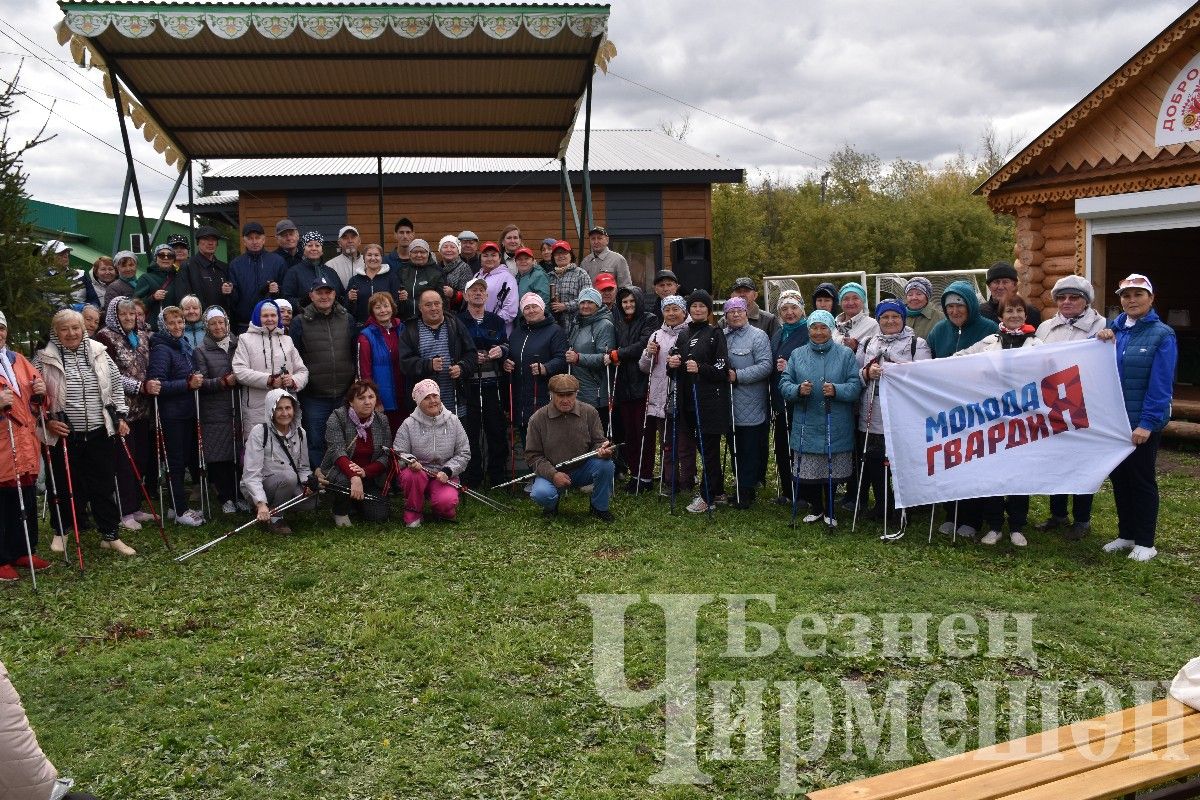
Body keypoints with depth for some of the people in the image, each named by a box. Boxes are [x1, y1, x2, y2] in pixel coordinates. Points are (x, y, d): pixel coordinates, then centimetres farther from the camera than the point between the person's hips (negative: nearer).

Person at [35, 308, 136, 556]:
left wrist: (120, 416, 7)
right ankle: (60, 532, 30)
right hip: (63, 435, -2)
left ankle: (110, 535, 15)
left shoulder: (98, 352, 4)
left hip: (99, 433, 2)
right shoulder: (45, 359, -4)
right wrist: (47, 420, -8)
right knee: (65, 485, 10)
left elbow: (116, 385, 12)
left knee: (103, 485, 6)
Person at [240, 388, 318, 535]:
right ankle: (273, 518, -11)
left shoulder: (299, 432, 2)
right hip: (258, 488, -5)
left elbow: (304, 467, 10)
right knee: (288, 476, -35)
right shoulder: (259, 432, -14)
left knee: (315, 499, -23)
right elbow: (251, 475, -20)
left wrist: (308, 483, -13)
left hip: (289, 488, 5)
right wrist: (261, 503, -34)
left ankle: (277, 508, 5)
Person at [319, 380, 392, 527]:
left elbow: (387, 456, -6)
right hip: (341, 472, -3)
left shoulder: (382, 421, -1)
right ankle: (340, 511, -4)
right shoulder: (337, 417, -12)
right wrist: (354, 477, -43)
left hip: (370, 477, 3)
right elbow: (337, 451, -25)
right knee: (344, 479, -38)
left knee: (380, 516, -14)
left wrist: (365, 472, -26)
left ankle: (357, 502, 22)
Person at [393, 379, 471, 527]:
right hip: (419, 470, 0)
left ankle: (445, 511, 12)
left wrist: (447, 471, -13)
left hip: (444, 476, 0)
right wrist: (410, 460, -26)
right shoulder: (409, 424, -4)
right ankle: (413, 512, -8)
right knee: (411, 475, -36)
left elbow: (464, 454, 2)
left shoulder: (453, 421, 0)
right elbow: (398, 453, -3)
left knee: (447, 502, -29)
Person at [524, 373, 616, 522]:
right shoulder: (538, 419, -9)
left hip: (583, 470, 2)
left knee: (605, 464, -27)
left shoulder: (589, 412, -4)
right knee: (541, 494, -33)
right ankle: (552, 504, 9)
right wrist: (553, 474, -20)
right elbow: (532, 455, -6)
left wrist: (602, 450, -25)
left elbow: (598, 442, 1)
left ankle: (599, 508, -2)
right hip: (551, 472, -2)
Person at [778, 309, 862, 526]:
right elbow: (784, 384, 5)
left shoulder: (845, 354, 3)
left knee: (832, 473, 5)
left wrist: (836, 390, -21)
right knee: (805, 474, 3)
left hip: (836, 427, -1)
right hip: (806, 427, 1)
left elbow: (856, 386, -4)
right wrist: (798, 390, -15)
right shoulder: (797, 355, 9)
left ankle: (829, 511, 26)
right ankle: (815, 508, 27)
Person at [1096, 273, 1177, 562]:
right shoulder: (1113, 328, 7)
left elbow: (1160, 385, -14)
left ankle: (1145, 542, 15)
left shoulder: (1162, 334, -10)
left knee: (1142, 478, 3)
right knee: (1119, 476, 13)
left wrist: (1147, 423, -19)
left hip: (1143, 422, -5)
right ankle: (1126, 534, 27)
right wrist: (1099, 340, -11)